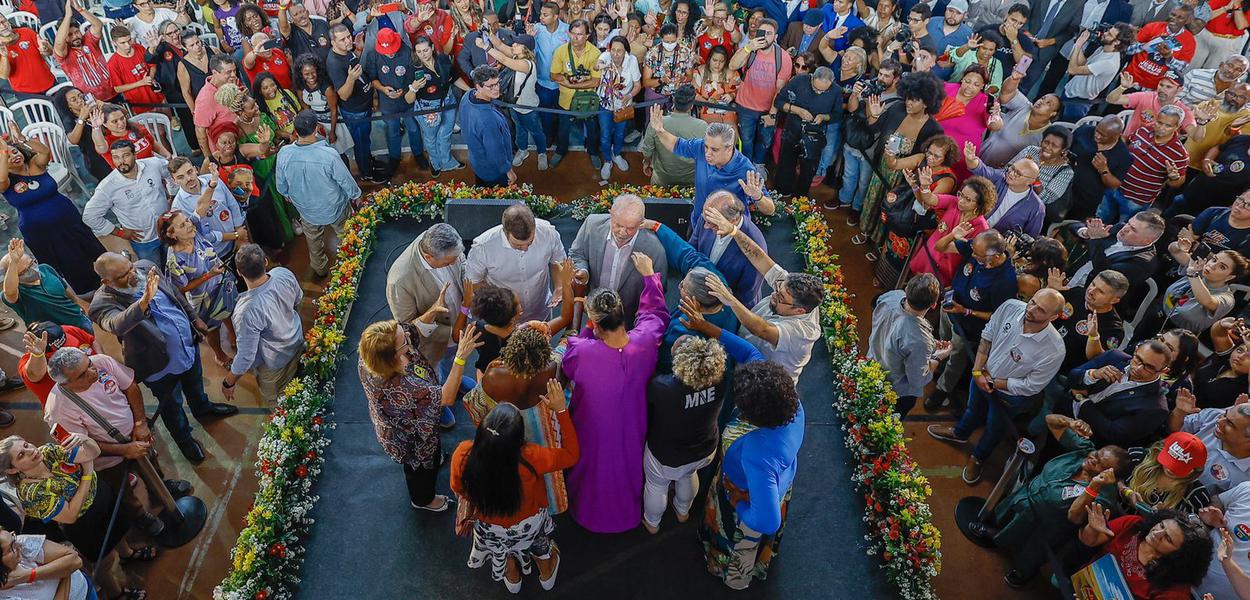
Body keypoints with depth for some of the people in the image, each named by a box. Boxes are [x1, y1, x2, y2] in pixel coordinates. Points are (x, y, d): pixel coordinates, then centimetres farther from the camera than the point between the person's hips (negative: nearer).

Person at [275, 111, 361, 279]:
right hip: (335, 208, -3)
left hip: (306, 209, 3)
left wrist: (288, 195, 17)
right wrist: (355, 195, 3)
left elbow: (280, 185, -7)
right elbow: (346, 181, -19)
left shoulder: (284, 154, -24)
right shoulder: (329, 155, -36)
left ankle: (320, 269, 53)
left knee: (313, 239, 30)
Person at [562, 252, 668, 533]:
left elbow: (567, 365, -13)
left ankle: (590, 513, 59)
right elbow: (655, 313, -8)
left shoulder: (583, 352, -40)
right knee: (628, 465, 32)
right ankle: (629, 512, 61)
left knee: (594, 470, 29)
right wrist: (649, 275, 3)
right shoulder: (645, 342, -32)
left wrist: (587, 328, -12)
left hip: (595, 432, -2)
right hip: (631, 431, 2)